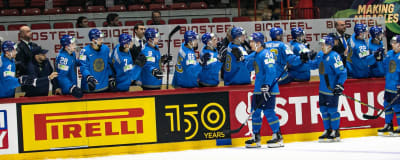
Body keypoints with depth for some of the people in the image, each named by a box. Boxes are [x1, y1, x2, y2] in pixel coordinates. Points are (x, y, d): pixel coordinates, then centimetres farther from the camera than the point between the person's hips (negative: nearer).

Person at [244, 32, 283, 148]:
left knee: (268, 111, -12)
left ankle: (278, 136, -5)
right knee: (255, 111, 10)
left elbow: (270, 71, -21)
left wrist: (267, 85, -27)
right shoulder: (255, 55, 16)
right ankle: (256, 137, 18)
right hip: (258, 89, 10)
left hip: (268, 88, -10)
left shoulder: (266, 54, -13)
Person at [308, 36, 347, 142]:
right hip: (323, 89, 9)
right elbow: (314, 65, 23)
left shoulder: (334, 57, -19)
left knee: (332, 110, -4)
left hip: (332, 89, -8)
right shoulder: (320, 55, 7)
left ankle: (335, 133, 6)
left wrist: (340, 85, -25)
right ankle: (327, 131, 23)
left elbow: (342, 72, -19)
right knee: (324, 109, 12)